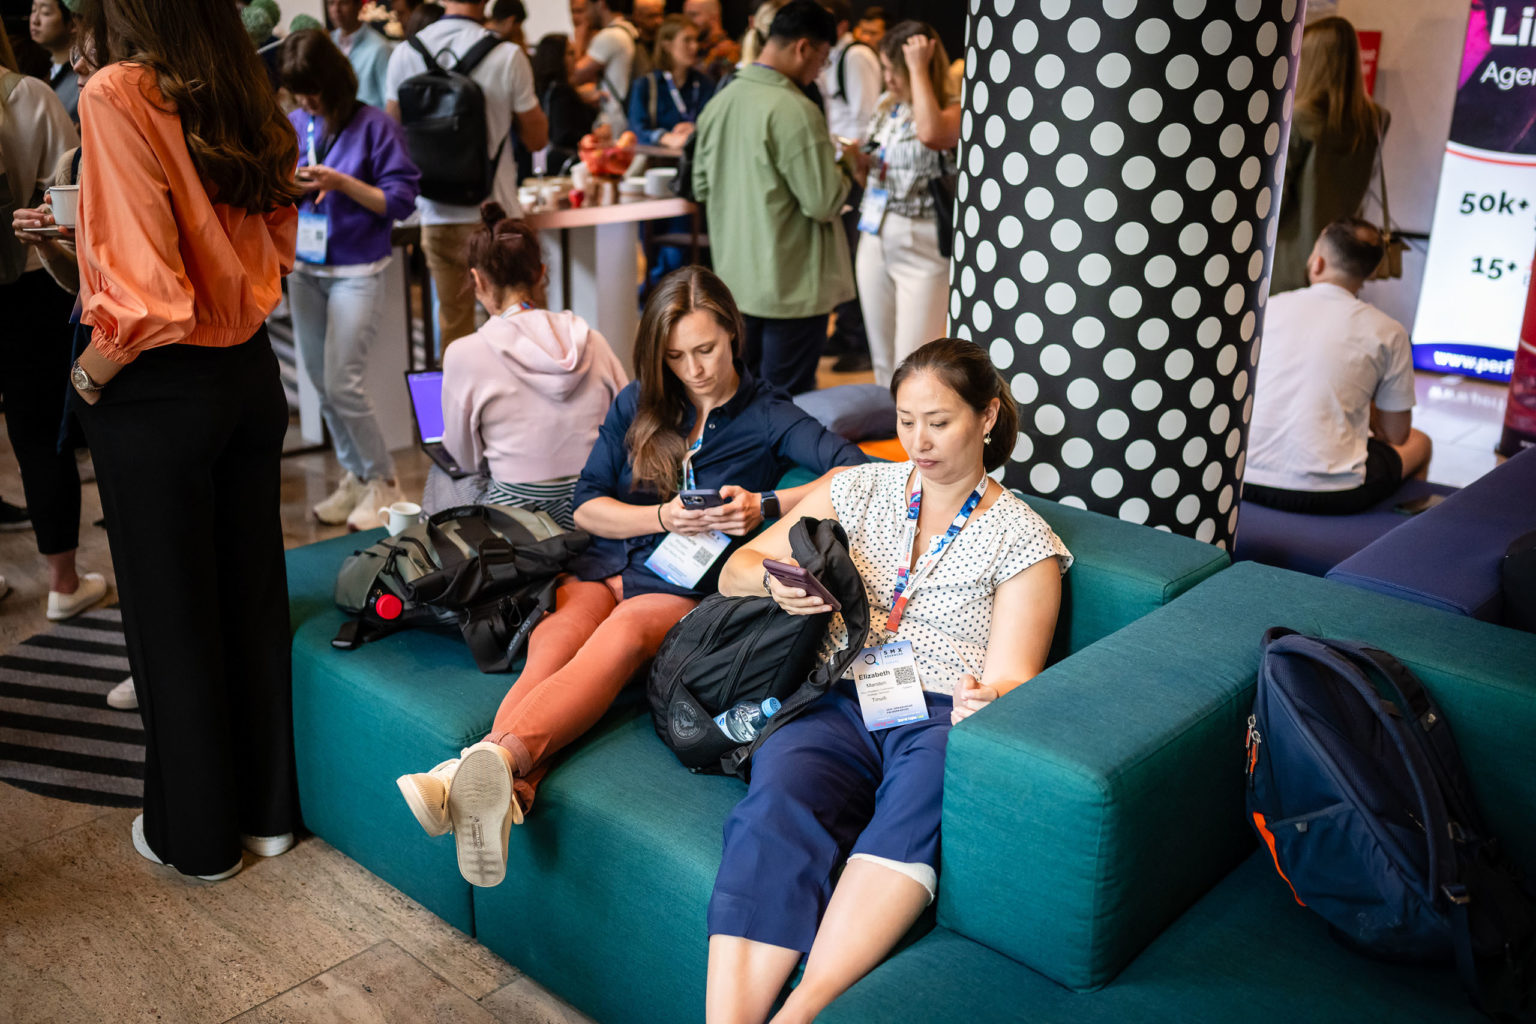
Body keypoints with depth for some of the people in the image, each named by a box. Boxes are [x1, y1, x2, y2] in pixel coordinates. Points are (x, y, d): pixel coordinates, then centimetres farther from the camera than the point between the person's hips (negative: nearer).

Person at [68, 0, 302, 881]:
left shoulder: (119, 94, -17)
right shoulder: (249, 101, 3)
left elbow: (143, 289, -24)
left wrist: (90, 376, -7)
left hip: (158, 392, -6)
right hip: (251, 373, 6)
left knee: (172, 617, 8)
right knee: (253, 597, 16)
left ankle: (197, 834, 25)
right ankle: (268, 808, 30)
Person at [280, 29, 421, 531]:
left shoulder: (375, 126, -9)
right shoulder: (293, 126, 7)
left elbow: (400, 200, -10)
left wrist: (341, 182, -21)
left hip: (356, 271, -6)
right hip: (304, 267, 6)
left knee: (343, 382, -11)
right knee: (320, 382, 9)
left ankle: (382, 481, 6)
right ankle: (354, 475, 23)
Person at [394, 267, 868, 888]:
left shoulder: (768, 418, 9)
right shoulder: (637, 405, 18)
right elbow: (587, 508, 12)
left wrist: (768, 507, -13)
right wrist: (664, 517, -6)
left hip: (680, 588, -3)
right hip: (601, 567, 3)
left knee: (623, 635, -38)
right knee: (549, 650, -32)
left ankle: (499, 756, -63)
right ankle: (503, 795, -58)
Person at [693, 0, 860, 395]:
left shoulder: (719, 103, 6)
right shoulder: (795, 110, -19)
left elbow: (701, 186, 15)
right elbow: (824, 202, -19)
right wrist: (845, 166, -1)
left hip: (736, 277, 8)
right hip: (791, 286, -8)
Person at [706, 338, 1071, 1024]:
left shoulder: (1022, 540, 11)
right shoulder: (857, 490, 19)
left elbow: (1011, 679, 2)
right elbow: (734, 572, 20)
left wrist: (986, 700, -23)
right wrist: (777, 584, -5)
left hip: (942, 718, -2)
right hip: (840, 706, 2)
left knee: (925, 785, -39)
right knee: (775, 808, -32)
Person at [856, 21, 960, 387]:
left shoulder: (952, 110, -9)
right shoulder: (886, 107, 13)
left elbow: (931, 134, -34)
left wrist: (918, 69, -24)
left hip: (922, 246, -7)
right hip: (875, 240, 7)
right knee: (882, 360, 13)